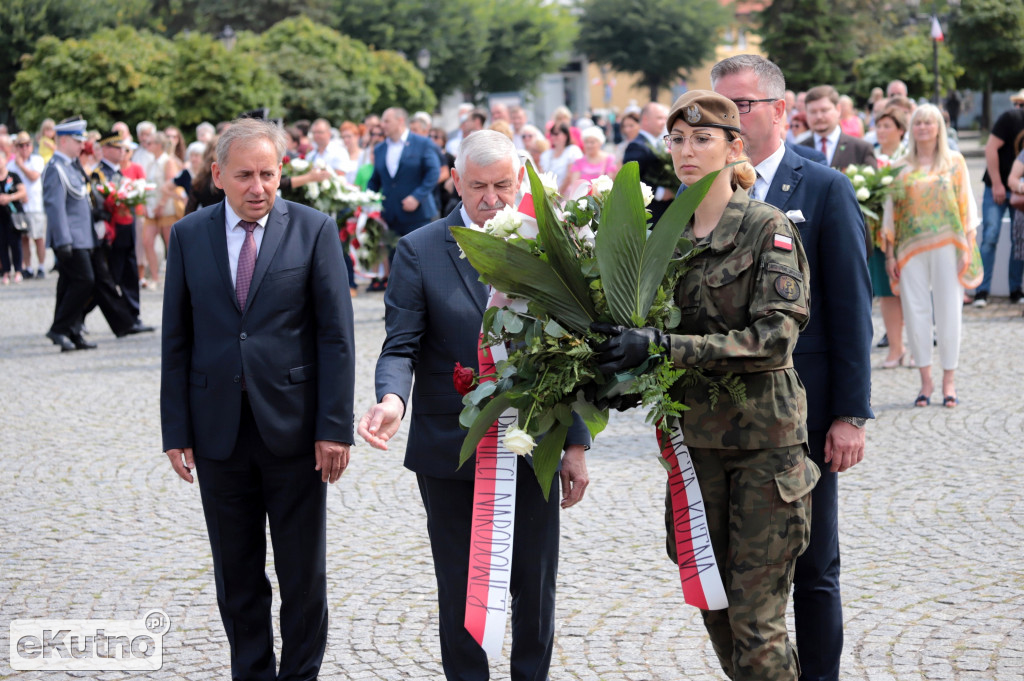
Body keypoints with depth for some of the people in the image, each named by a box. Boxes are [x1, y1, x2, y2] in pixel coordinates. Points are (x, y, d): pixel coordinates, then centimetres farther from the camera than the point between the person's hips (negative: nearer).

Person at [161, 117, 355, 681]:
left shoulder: (314, 231, -2)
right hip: (218, 429, 2)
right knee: (236, 575, 11)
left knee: (303, 573, 7)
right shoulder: (188, 236, 4)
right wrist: (176, 431, -1)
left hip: (293, 426, -2)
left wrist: (334, 427, -10)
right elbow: (176, 341, 5)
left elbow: (336, 336, -4)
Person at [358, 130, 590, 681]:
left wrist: (576, 444, 3)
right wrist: (392, 399, -29)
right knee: (459, 590, 9)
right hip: (449, 448, -1)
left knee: (535, 586, 8)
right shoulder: (418, 252, -3)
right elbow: (401, 347, -7)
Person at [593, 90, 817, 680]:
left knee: (756, 621, -6)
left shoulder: (769, 228, -8)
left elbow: (774, 336, -19)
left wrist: (662, 345, -25)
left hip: (765, 437, -6)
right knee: (716, 610, 11)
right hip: (695, 434, 6)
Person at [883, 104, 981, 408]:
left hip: (946, 244, -1)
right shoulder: (902, 167, 9)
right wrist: (890, 254, 2)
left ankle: (949, 380, 7)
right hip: (911, 247, 1)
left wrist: (967, 248, -4)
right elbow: (891, 211, 8)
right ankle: (925, 379, 8)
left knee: (948, 311, -1)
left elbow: (966, 204, 4)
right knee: (915, 311, -1)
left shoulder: (954, 162, 7)